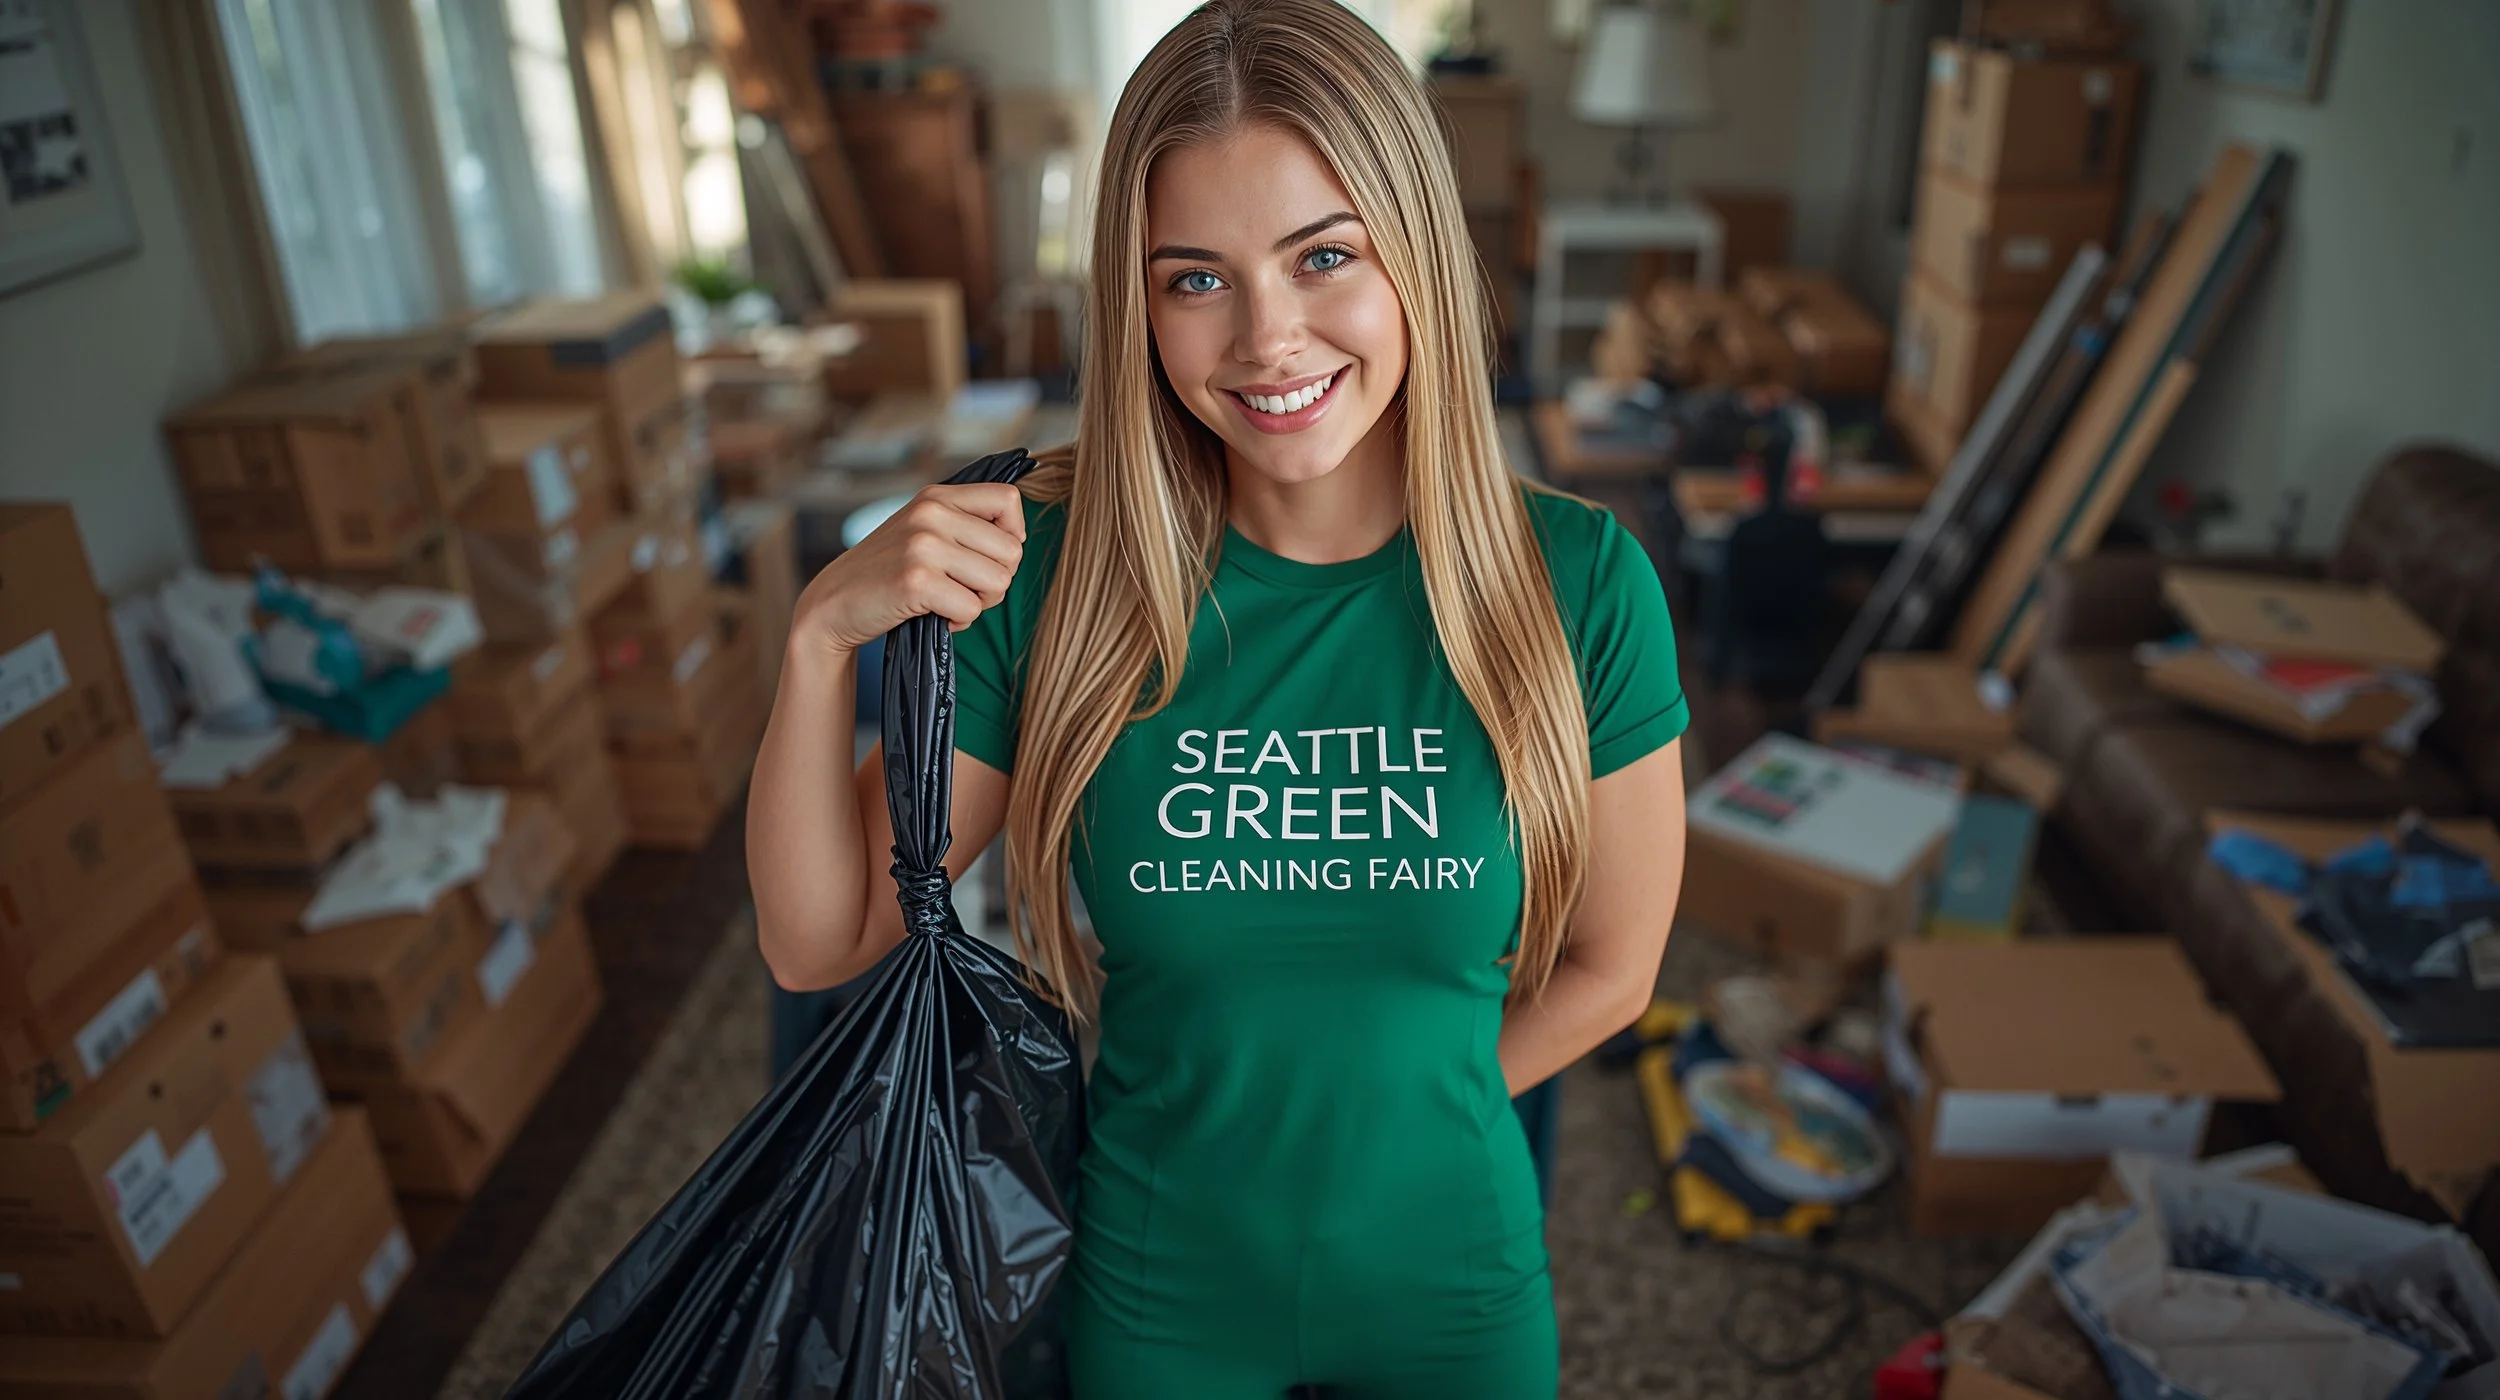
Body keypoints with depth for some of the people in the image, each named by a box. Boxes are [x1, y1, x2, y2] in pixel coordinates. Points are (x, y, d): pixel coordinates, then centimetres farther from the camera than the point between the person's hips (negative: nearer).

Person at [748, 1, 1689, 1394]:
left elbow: (1607, 971, -7)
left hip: (1452, 1285, 1)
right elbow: (818, 944, -12)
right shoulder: (1052, 572, -18)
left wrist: (1389, 1114, -2)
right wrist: (825, 634, -25)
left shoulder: (1580, 583, -18)